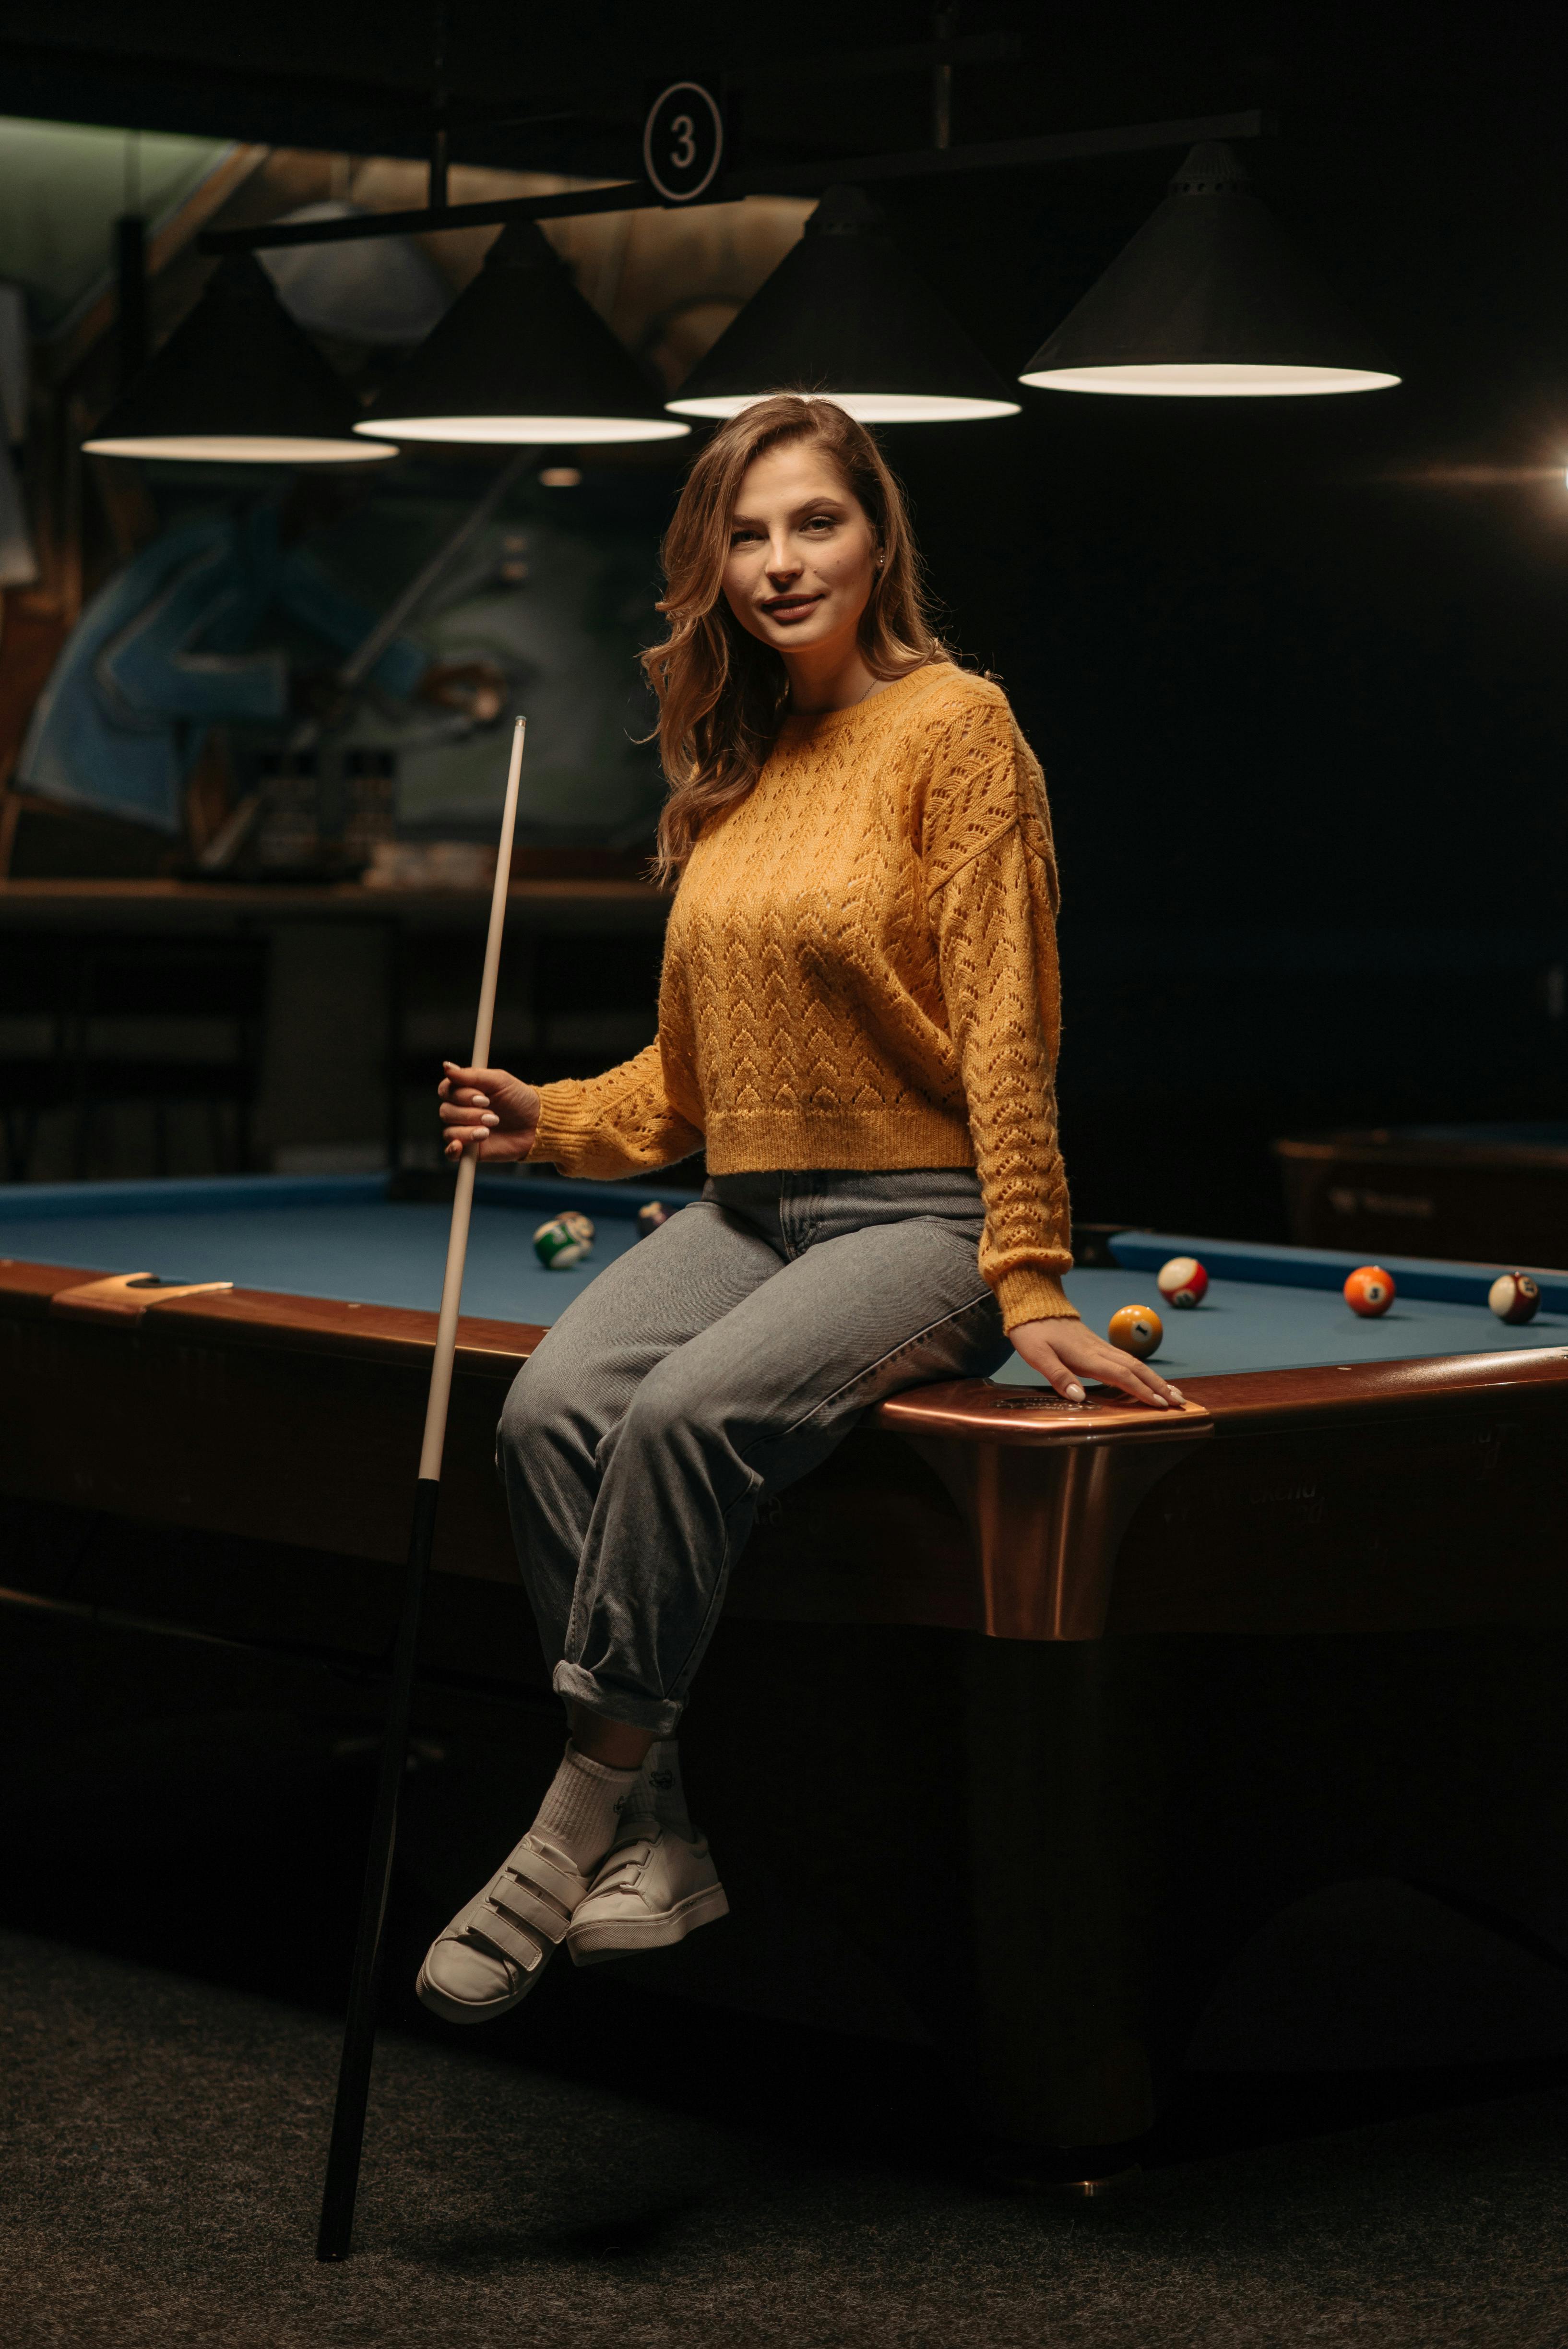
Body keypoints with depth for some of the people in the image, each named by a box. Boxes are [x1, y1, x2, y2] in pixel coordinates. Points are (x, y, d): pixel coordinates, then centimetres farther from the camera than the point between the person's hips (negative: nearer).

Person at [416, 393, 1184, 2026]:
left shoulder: (954, 724, -7)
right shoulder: (733, 763, 14)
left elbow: (1006, 1027, -12)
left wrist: (1033, 1286, -17)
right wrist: (560, 1122, 6)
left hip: (918, 1215, -6)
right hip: (745, 1211, 6)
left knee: (689, 1414, -32)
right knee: (551, 1410, -22)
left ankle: (579, 1821, -21)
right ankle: (658, 1845, -21)